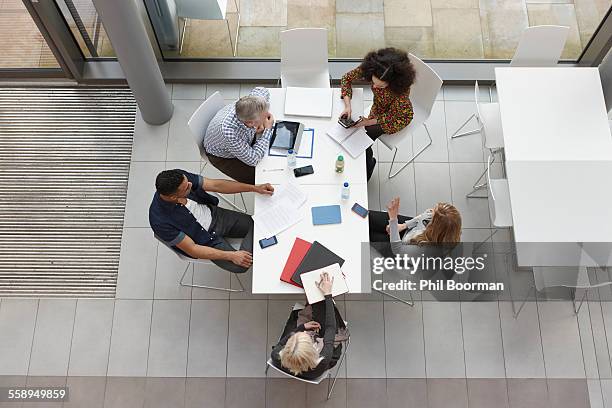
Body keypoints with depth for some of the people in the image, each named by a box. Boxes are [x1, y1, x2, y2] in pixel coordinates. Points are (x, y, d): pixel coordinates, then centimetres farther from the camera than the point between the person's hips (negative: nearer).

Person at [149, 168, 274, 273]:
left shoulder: (179, 177, -22)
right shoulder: (160, 221, -33)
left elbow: (216, 185, -12)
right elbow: (191, 249, -24)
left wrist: (255, 188, -16)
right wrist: (231, 256, -26)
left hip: (214, 215, 5)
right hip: (204, 240, -4)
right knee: (239, 266, -18)